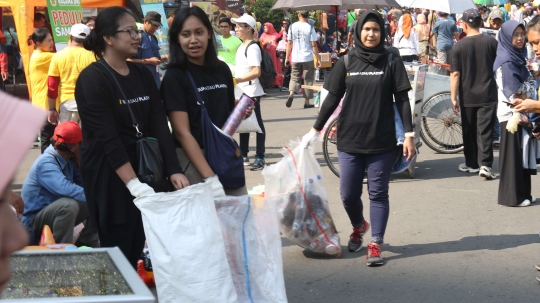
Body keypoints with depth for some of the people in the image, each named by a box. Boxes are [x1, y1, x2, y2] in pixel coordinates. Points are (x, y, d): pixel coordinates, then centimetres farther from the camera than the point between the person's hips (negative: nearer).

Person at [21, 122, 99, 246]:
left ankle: (85, 245, 6)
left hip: (57, 212, 9)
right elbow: (66, 189, -41)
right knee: (69, 204, -36)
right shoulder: (46, 163, -26)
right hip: (35, 220, -9)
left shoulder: (69, 160, 1)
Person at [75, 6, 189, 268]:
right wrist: (133, 183, -28)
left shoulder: (143, 74, 8)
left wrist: (173, 171, -10)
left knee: (136, 251, 11)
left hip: (142, 167, 6)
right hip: (108, 175, -6)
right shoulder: (92, 79, -12)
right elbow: (107, 137, -20)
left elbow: (159, 125, 1)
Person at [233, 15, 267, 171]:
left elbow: (256, 72, -25)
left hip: (252, 93, -9)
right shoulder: (241, 47, 13)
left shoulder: (252, 48, -15)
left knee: (257, 124, -3)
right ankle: (244, 156, 23)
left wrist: (237, 80, -28)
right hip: (242, 92, 9)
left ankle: (260, 158, 2)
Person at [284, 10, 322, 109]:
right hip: (308, 58, -2)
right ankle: (307, 102, 11)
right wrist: (318, 59, 0)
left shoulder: (292, 26, 1)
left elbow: (289, 43, 3)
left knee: (294, 77, 12)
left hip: (295, 58, 2)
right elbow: (314, 45, -7)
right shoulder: (310, 28, -7)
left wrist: (287, 57, 10)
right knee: (308, 80, 8)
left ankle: (291, 94, -15)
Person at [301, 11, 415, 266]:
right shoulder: (346, 62, 3)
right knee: (348, 194, 7)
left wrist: (409, 134, -7)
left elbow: (402, 99, -1)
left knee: (378, 194, 3)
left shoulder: (392, 61, -1)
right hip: (349, 140, 2)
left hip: (382, 142, -2)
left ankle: (375, 245, 11)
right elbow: (332, 99, 8)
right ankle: (358, 227, 36)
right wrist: (315, 131, 7)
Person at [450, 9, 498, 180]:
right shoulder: (491, 42, -3)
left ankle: (471, 164, 21)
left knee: (469, 132, 13)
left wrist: (454, 97, -3)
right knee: (485, 131, -1)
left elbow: (455, 74, -8)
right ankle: (485, 165, -11)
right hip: (488, 95, 0)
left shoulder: (459, 46, -6)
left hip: (467, 97, 0)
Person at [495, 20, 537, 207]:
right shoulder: (506, 62, -14)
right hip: (513, 115, -8)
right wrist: (524, 113, -17)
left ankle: (522, 193, 19)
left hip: (522, 114, 9)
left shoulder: (517, 58, 14)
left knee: (522, 154, 12)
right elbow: (515, 93, -18)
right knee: (513, 155, -3)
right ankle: (513, 196, 4)